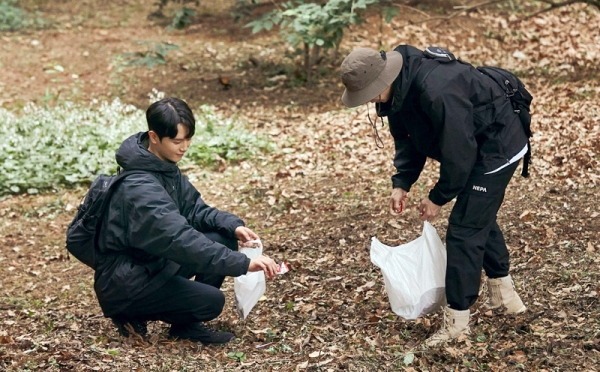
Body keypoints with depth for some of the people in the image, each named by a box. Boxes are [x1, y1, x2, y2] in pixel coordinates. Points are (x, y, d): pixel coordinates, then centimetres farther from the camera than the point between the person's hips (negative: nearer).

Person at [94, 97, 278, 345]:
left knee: (223, 238, -2)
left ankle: (187, 323, 6)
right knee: (212, 301, -21)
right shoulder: (140, 188, -29)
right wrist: (243, 263, -40)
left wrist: (233, 225, -13)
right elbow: (180, 239, -36)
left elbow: (194, 208, 7)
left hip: (153, 260, 9)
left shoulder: (164, 165, 1)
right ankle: (134, 315, 3)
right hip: (124, 283, -9)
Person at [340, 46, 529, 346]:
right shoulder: (399, 89, -7)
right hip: (474, 149, 10)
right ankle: (504, 297, 40)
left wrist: (438, 198, -18)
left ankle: (457, 320, 0)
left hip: (497, 147, -10)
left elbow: (458, 151, -30)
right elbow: (407, 139, 5)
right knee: (480, 219, 23)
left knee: (464, 230, -9)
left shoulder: (436, 90, -37)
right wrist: (401, 184, -5)